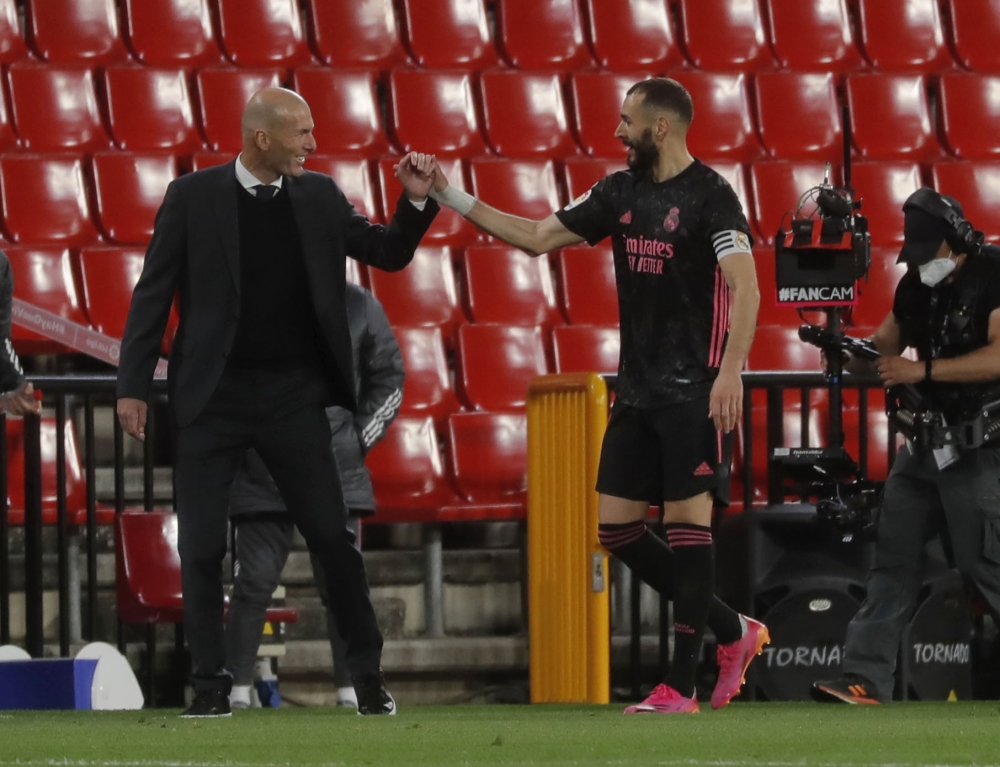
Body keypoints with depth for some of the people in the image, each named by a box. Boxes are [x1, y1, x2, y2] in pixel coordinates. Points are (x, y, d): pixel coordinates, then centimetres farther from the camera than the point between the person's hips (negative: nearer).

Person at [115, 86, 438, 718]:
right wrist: (134, 386, -5)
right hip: (214, 396, -2)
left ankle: (369, 676, 12)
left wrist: (416, 199, -8)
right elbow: (154, 293, -2)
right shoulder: (193, 196, -4)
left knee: (333, 536, 2)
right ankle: (211, 684, 10)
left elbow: (388, 254, 11)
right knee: (202, 546, 0)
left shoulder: (319, 196, 4)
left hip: (294, 394, 2)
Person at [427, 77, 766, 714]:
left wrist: (731, 370, -30)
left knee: (688, 519, -9)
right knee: (616, 525, 5)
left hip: (694, 391, -8)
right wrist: (451, 198, 13)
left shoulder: (710, 195, -10)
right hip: (637, 390, 8)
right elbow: (537, 238, 17)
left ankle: (682, 685, -7)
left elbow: (745, 287, -19)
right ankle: (733, 632, 18)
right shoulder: (621, 193, 12)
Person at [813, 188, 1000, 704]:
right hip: (926, 443, 8)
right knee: (893, 559, 3)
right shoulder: (915, 287, 12)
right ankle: (866, 681, 1)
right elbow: (884, 350, 17)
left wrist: (921, 371, -22)